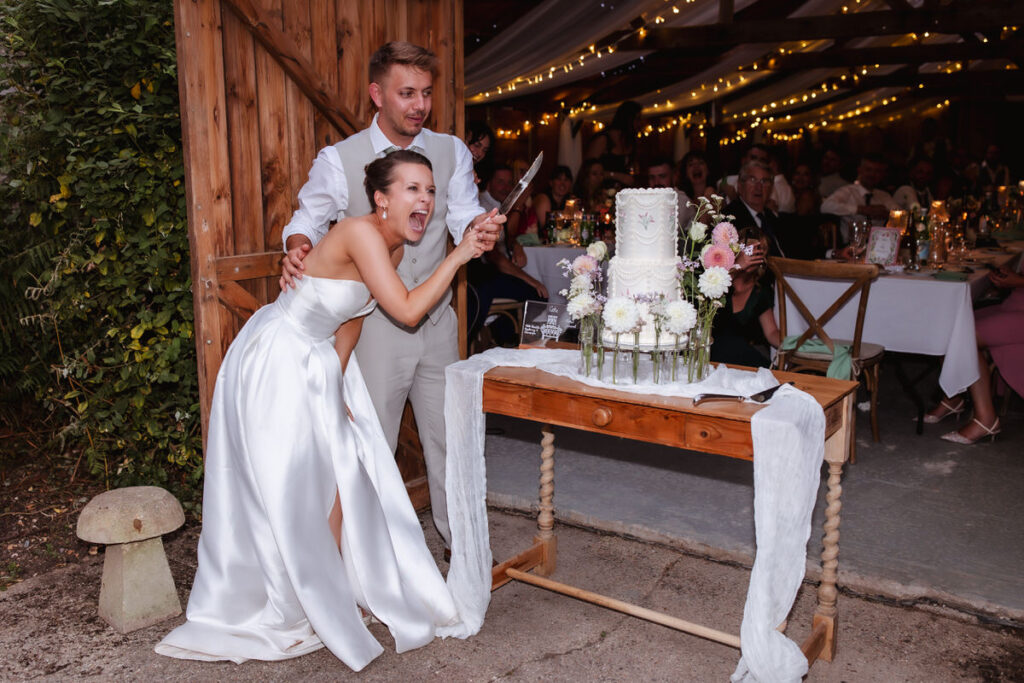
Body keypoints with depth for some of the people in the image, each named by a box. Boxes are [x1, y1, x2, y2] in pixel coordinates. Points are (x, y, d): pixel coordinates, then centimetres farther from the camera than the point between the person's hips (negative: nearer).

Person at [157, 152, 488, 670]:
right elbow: (408, 311, -29)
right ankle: (294, 615, 22)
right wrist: (458, 256, -22)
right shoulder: (360, 232, -24)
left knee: (342, 480, 12)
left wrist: (336, 389, 5)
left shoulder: (394, 247, 3)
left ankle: (330, 596, 30)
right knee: (294, 493, 3)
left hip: (316, 365, 9)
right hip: (274, 363, -9)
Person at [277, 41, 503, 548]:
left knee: (448, 435, 14)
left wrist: (481, 228, -27)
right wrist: (297, 248, -21)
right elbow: (309, 220, 2)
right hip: (374, 328, -3)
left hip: (436, 322, 3)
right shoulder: (339, 160, -6)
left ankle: (459, 536, 33)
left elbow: (464, 218, -3)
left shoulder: (450, 152, 3)